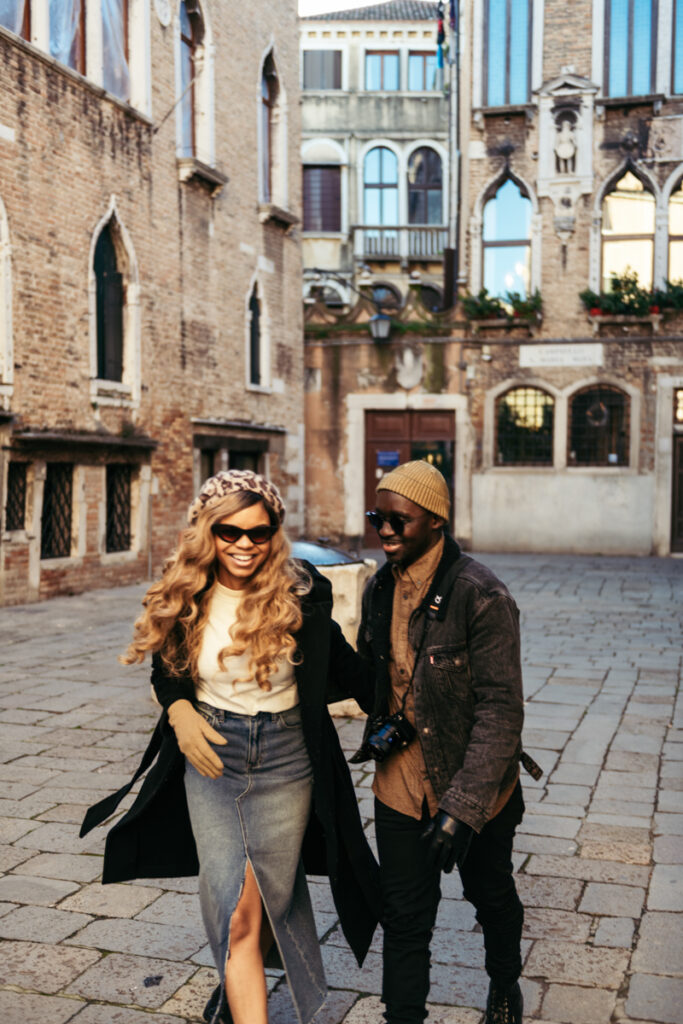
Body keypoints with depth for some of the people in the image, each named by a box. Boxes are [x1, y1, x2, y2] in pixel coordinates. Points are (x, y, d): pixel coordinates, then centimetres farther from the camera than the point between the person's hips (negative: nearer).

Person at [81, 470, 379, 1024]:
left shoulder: (300, 593, -12)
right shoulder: (185, 598, -6)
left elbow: (336, 662, 3)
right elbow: (167, 665, 11)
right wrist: (179, 709, -8)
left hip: (285, 760, -1)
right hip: (210, 756, 1)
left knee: (267, 900, 10)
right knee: (235, 912, -6)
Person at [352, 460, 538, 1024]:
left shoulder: (481, 596, -23)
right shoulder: (380, 588, -1)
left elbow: (500, 712, -24)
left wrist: (462, 808, -28)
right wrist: (384, 725, -4)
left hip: (476, 788, -3)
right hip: (401, 783, 4)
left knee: (491, 896, 22)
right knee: (404, 916, 7)